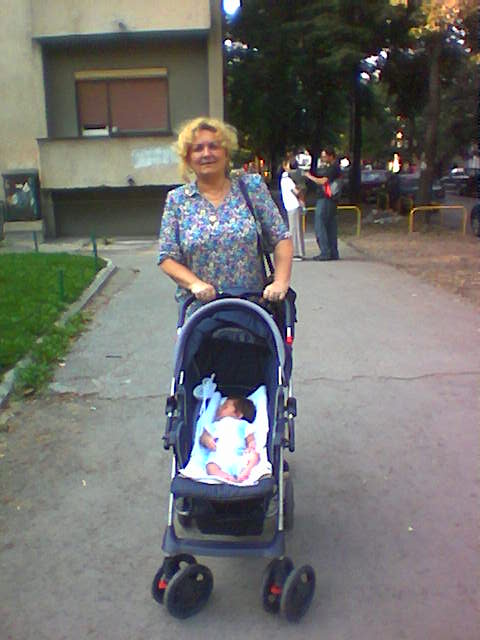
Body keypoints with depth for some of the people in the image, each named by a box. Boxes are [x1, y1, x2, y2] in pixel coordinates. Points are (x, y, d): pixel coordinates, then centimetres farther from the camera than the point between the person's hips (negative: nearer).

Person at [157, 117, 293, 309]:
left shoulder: (252, 187, 4)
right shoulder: (176, 199, 5)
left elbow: (281, 239, 2)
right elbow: (167, 258, 2)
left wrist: (281, 282, -12)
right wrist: (194, 283, -14)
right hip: (199, 306, 0)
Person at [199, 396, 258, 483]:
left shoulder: (243, 425, 27)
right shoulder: (215, 425, 34)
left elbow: (251, 440, 15)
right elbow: (203, 437, 26)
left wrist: (252, 445, -10)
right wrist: (206, 440, 1)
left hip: (239, 457, 0)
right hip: (218, 457, 0)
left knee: (255, 455, -28)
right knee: (210, 467, -31)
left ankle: (244, 473, -45)